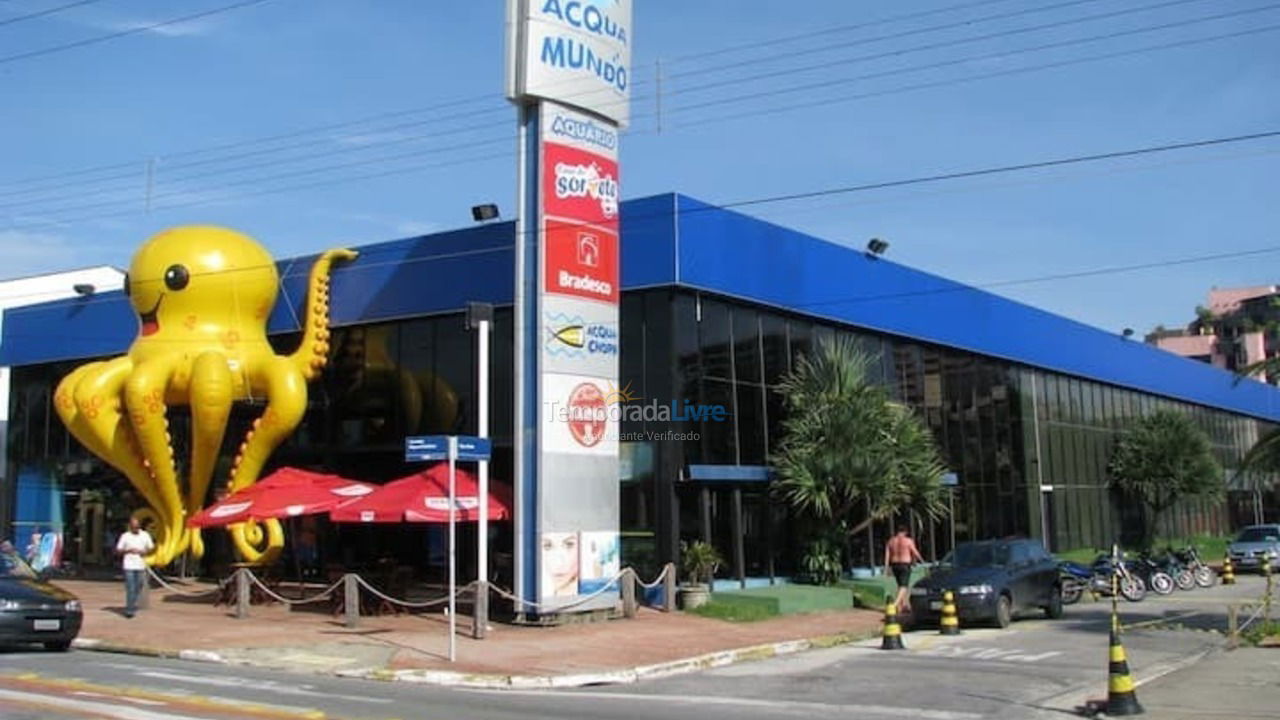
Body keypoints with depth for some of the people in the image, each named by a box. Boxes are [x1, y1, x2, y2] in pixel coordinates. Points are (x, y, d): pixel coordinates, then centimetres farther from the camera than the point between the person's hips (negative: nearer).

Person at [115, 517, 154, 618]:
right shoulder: (125, 536, 0)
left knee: (138, 589, 9)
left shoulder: (145, 535, 8)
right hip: (129, 566, -3)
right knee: (130, 589, -8)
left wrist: (145, 552, -8)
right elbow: (118, 551, 1)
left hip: (141, 566, 3)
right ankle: (129, 610, -4)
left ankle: (133, 605, 27)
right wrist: (128, 550, -15)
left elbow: (151, 548, 13)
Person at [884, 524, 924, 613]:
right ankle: (895, 604, -24)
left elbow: (887, 555, 2)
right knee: (904, 586, -7)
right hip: (905, 565, -5)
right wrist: (921, 560, 18)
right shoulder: (908, 541, -7)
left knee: (900, 585, 19)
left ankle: (903, 605, 22)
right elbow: (915, 553, -1)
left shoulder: (891, 541, 6)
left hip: (894, 565, 6)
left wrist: (886, 568, 3)